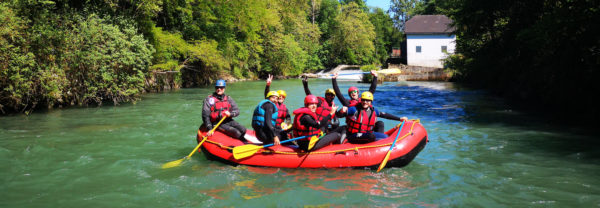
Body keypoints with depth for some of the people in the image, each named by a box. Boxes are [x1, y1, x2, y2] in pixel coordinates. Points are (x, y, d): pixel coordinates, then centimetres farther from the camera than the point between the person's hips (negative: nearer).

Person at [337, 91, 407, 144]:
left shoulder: (373, 110, 7)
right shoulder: (355, 109, -11)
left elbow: (385, 115, 17)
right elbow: (339, 115, -16)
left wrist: (399, 119, 19)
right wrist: (342, 111, -40)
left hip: (366, 135, 7)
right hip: (354, 137, -7)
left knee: (380, 123, -1)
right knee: (371, 136, -34)